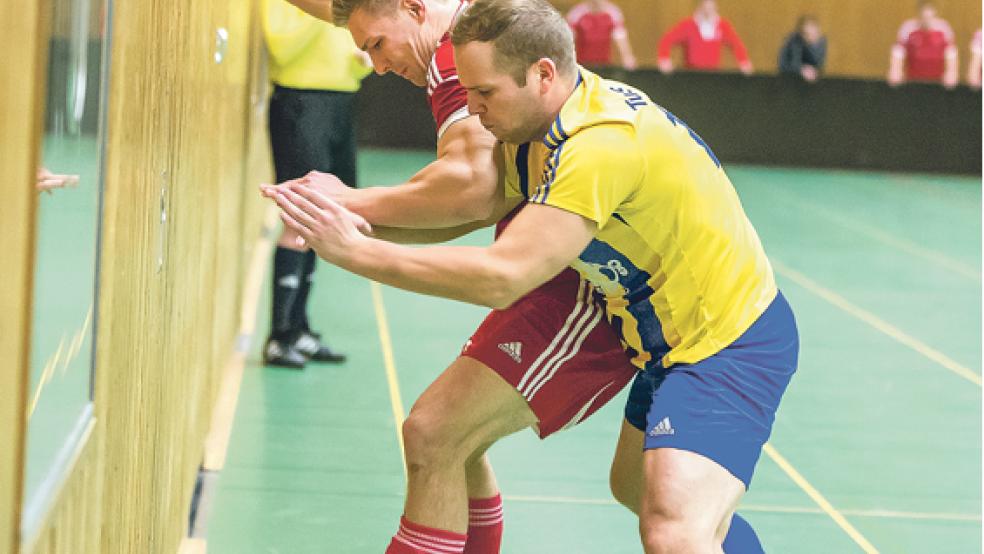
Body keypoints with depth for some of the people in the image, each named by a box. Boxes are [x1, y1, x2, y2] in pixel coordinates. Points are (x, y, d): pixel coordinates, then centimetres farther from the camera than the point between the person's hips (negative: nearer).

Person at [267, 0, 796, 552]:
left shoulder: (601, 144, -30)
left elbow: (501, 277, -33)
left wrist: (353, 250, -29)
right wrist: (346, 206, -12)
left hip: (730, 344, -11)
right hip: (672, 343, 11)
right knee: (636, 488, 29)